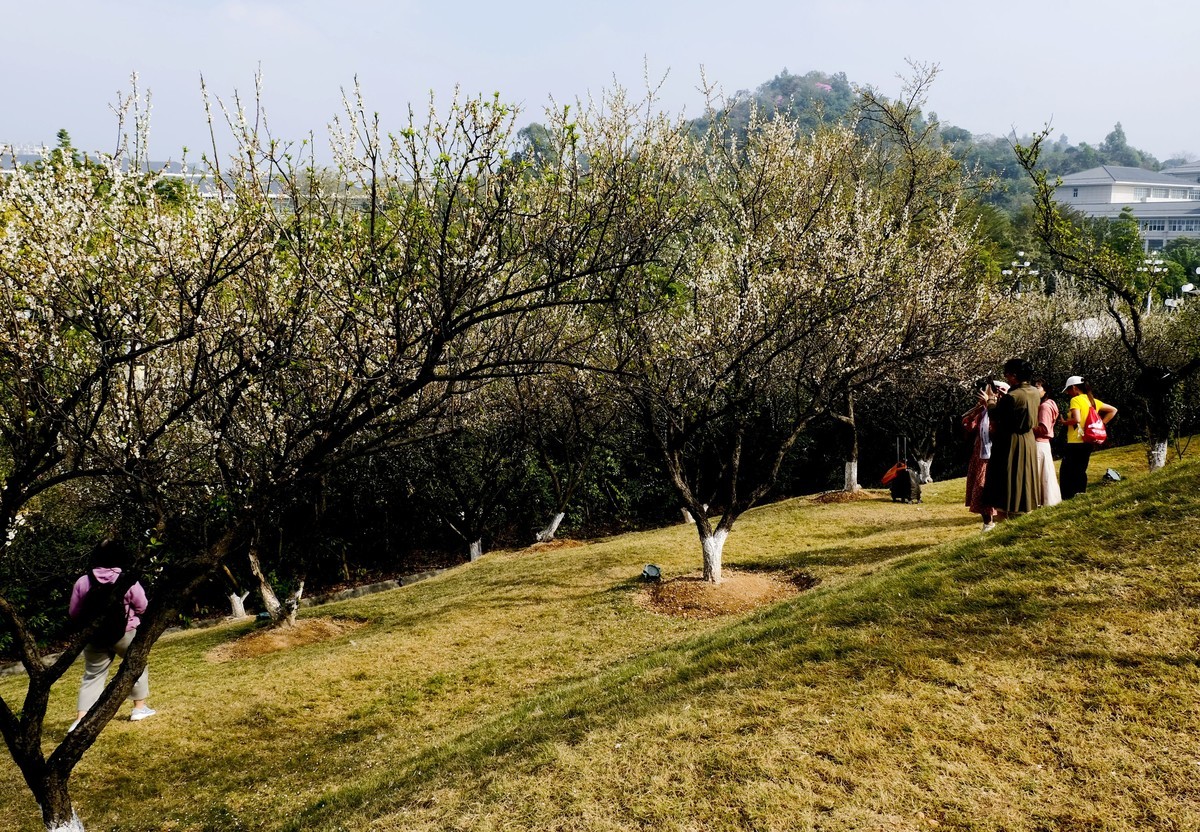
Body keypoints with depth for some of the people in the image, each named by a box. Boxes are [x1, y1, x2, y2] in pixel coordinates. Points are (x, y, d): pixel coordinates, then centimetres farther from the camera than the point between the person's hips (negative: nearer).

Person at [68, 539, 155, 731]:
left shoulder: (83, 582, -5)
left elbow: (74, 613, 2)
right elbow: (142, 607, -5)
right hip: (125, 633, -2)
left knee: (92, 676, 12)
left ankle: (81, 719, 1)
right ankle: (140, 707, 26)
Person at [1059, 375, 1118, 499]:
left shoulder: (1075, 400, -11)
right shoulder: (1092, 400, 13)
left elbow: (1076, 419, -24)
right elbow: (1113, 410, 20)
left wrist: (1064, 422, -6)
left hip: (1075, 442, -8)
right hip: (1088, 442, 8)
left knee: (1066, 471, -4)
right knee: (1081, 470, 14)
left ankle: (1067, 498, -9)